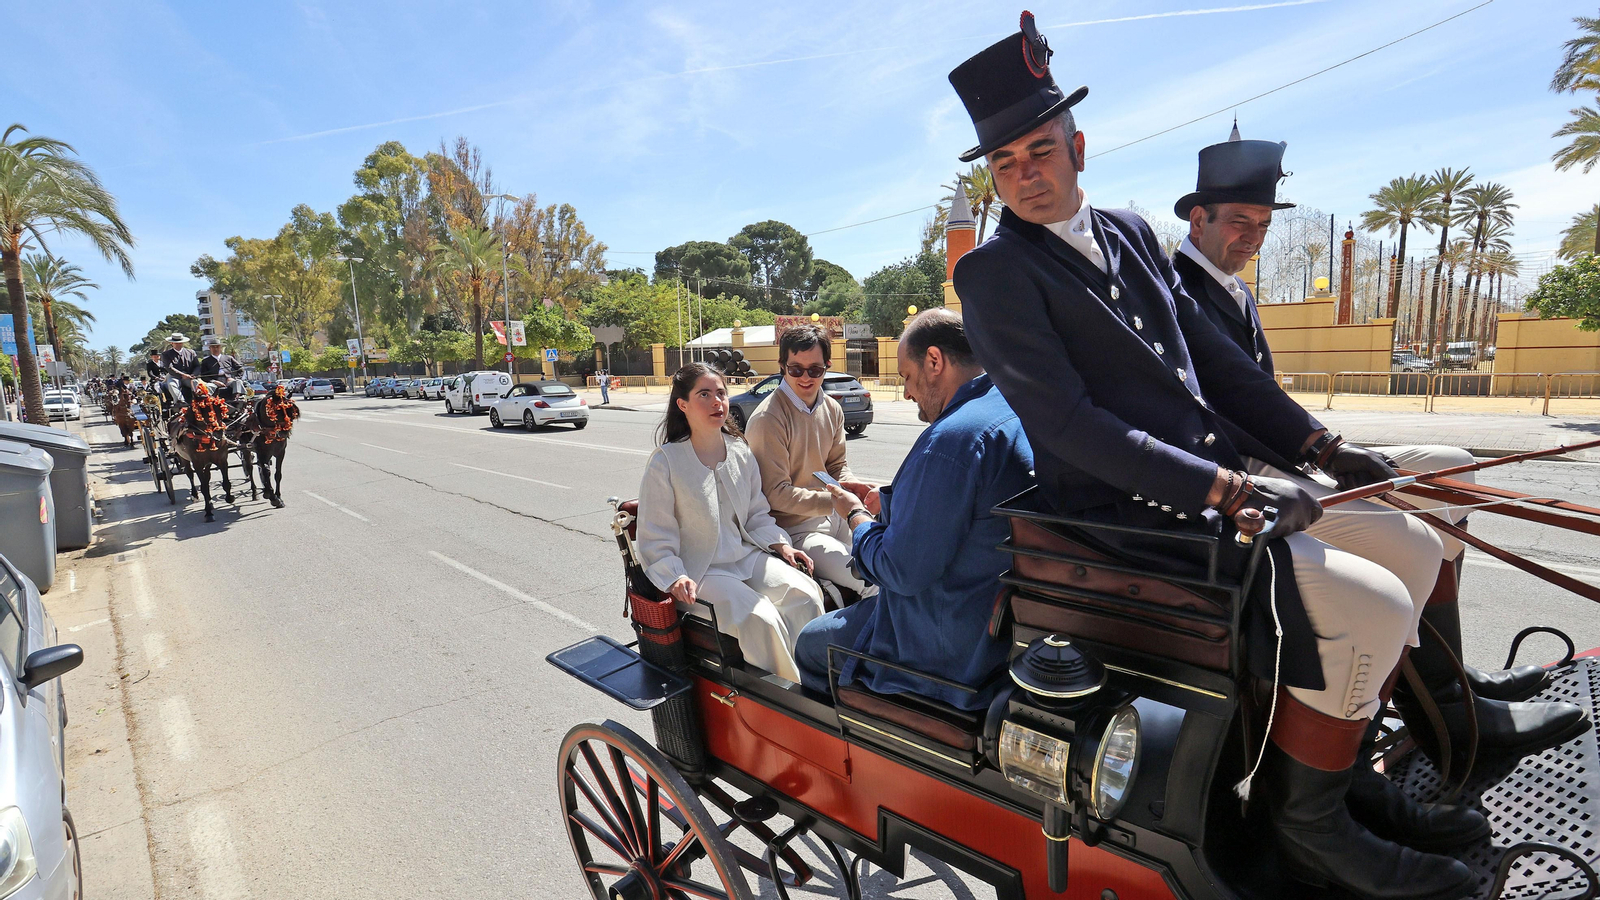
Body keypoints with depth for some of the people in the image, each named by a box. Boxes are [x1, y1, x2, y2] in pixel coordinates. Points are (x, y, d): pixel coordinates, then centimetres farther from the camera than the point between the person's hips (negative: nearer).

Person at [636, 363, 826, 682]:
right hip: (699, 572, -5)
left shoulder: (741, 452, 8)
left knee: (805, 593, -21)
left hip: (746, 557, 5)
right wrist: (675, 579, -22)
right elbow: (655, 540, -7)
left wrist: (780, 544, 1)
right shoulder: (665, 462, -8)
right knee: (760, 618, -29)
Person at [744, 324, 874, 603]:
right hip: (794, 528, -7)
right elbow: (776, 493, -17)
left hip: (832, 517, 8)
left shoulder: (832, 409, 7)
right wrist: (835, 501, -23)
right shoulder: (767, 419, -18)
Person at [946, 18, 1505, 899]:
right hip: (1132, 512, -8)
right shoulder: (993, 273, -11)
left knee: (1414, 547, 12)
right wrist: (1221, 488, -21)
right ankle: (1307, 825, 7)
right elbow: (1067, 423, -20)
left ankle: (1350, 769, 25)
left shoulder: (1130, 231, 14)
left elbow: (1214, 355, 16)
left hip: (1226, 469, 9)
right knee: (1369, 604, -17)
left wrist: (1317, 442, 10)